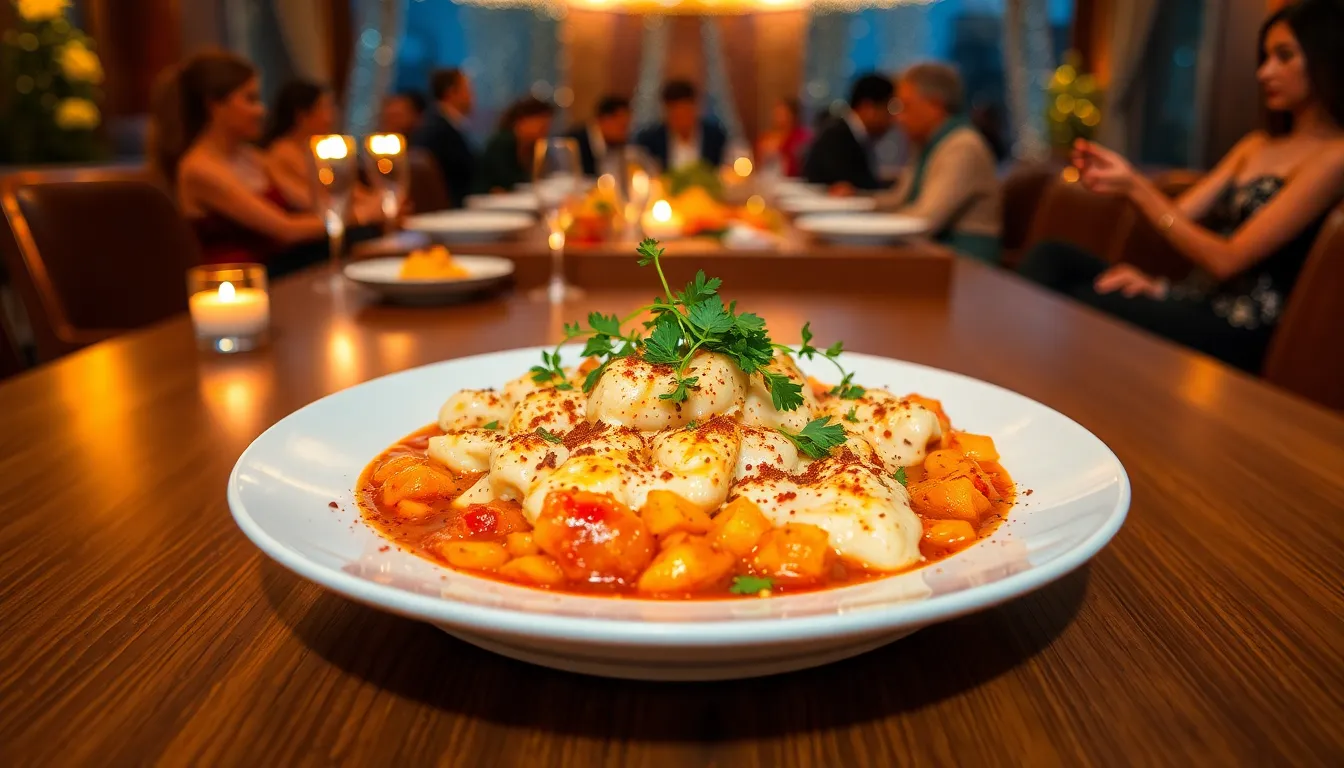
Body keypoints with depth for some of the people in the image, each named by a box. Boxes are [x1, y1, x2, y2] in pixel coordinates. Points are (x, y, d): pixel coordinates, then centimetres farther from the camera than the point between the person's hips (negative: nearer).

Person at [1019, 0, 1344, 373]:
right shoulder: (1257, 145, 20)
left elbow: (1226, 259, -14)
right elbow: (1181, 213, 9)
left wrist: (1135, 187, -17)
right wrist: (1125, 180, -10)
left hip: (1237, 327, -8)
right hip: (1193, 298, 8)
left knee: (1077, 306, -24)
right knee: (1050, 257, -9)